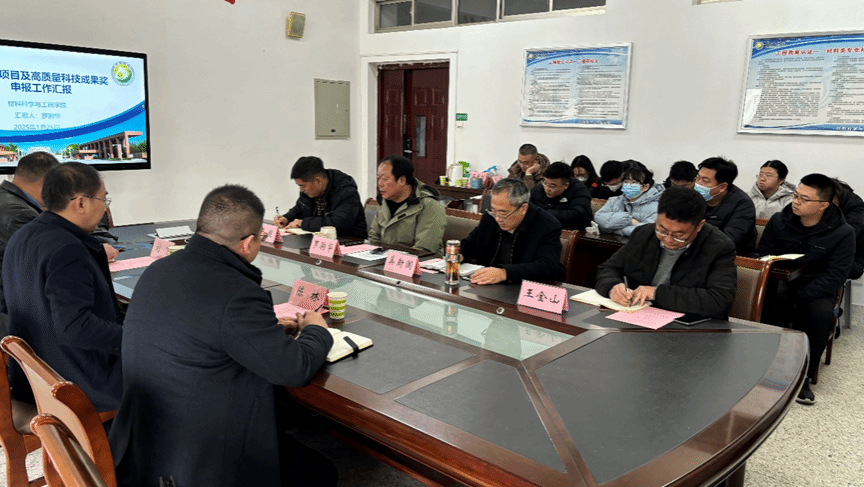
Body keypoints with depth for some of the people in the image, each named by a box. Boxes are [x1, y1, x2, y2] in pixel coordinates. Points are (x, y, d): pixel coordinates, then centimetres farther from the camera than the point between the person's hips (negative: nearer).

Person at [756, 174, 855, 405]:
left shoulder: (842, 233, -6)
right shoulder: (778, 221, 1)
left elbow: (836, 275, -10)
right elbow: (763, 256, 5)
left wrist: (798, 296, -21)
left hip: (815, 291, -1)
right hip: (780, 284, 1)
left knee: (822, 314, -34)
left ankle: (803, 377, -15)